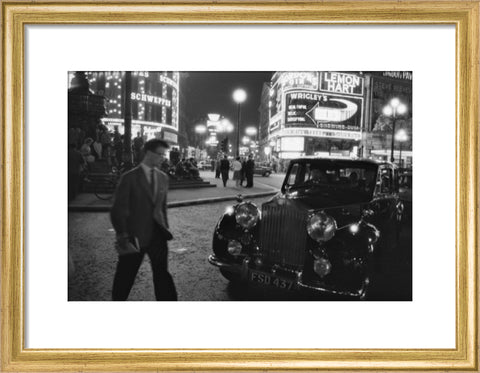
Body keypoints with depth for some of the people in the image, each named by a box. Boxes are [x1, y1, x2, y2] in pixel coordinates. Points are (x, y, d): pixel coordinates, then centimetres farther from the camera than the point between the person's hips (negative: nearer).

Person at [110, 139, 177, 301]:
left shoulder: (163, 177, 7)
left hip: (157, 234, 4)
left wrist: (165, 229, 13)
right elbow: (118, 210, -9)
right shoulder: (130, 177, -8)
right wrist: (123, 237, -12)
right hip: (135, 234, -4)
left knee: (162, 274, 6)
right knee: (125, 277, 9)